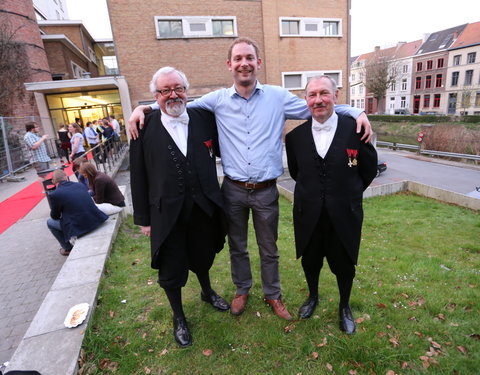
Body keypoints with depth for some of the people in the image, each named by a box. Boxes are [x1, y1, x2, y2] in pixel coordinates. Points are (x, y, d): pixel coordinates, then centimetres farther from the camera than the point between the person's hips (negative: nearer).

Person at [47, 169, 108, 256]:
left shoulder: (54, 194, -9)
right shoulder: (79, 185, 5)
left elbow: (55, 217, 7)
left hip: (79, 228, -5)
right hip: (96, 220, 6)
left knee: (50, 222, 18)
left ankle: (68, 248, 26)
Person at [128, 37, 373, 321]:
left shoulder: (278, 97, -1)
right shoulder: (218, 100, 1)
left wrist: (358, 112, -8)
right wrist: (143, 108, -3)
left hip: (266, 190, 0)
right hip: (233, 190, 1)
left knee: (269, 249, 16)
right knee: (237, 246, 19)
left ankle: (273, 294, 41)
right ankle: (242, 290, 45)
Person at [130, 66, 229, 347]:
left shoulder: (204, 118, -3)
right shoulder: (145, 128, -8)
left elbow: (220, 151, 7)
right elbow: (138, 177, -5)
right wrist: (143, 218, -2)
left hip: (204, 209, 2)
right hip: (167, 215, -2)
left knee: (203, 258, 25)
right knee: (171, 271, 15)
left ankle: (207, 292, 56)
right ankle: (178, 317, 43)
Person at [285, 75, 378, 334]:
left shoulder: (355, 130, -10)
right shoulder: (295, 136, -4)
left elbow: (369, 169, 3)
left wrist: (348, 194, 8)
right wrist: (311, 192, 10)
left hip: (344, 215, -1)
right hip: (308, 216, 2)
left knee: (344, 265, 16)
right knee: (310, 261, 20)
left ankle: (344, 307, 45)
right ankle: (313, 297, 50)